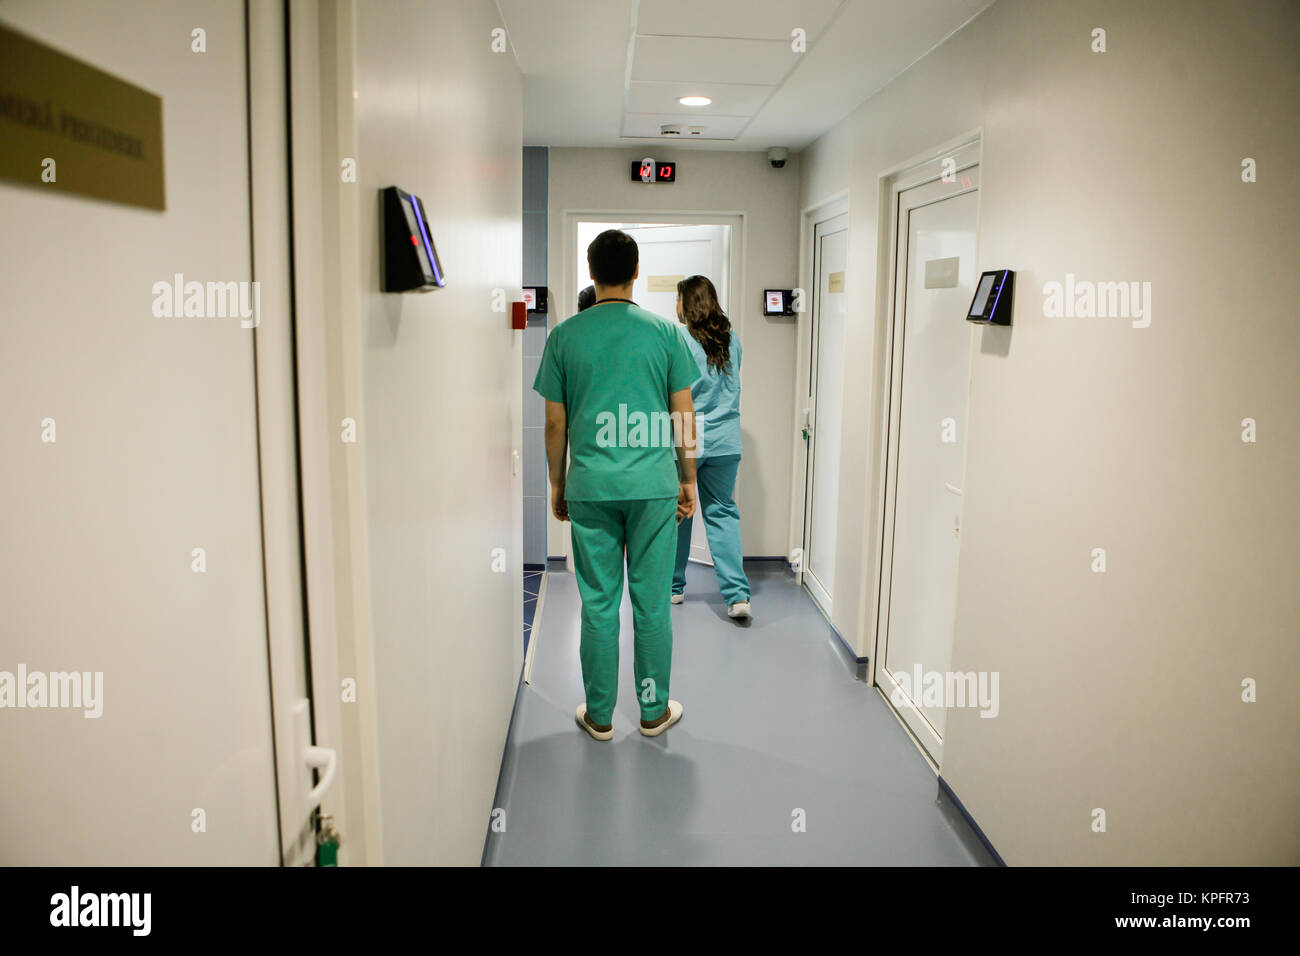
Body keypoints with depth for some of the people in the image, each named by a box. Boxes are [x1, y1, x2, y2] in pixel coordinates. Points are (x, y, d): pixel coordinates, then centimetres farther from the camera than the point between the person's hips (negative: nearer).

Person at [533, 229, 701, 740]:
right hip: (654, 486, 0)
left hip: (590, 487, 0)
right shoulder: (665, 332, 0)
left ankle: (599, 714, 20)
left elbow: (555, 421, 3)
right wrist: (688, 480, 12)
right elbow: (684, 416, 2)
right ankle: (654, 711, 21)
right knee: (652, 602, 9)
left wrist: (557, 484, 15)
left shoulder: (564, 335, 0)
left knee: (598, 603, 9)